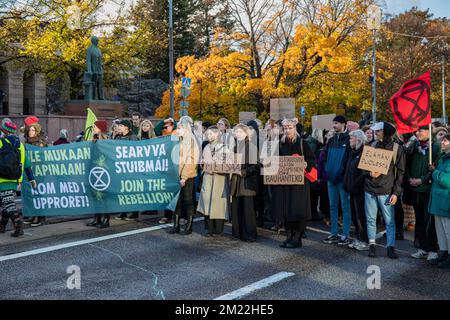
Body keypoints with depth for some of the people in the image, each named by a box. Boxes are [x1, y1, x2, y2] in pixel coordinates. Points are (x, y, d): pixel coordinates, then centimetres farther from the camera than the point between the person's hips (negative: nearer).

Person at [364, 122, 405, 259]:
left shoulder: (396, 149, -2)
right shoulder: (373, 146, 7)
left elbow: (400, 172, -1)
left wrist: (396, 192, -6)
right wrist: (370, 173, -9)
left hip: (386, 191, -3)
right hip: (370, 188, 3)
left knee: (390, 221, 0)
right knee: (370, 219, 8)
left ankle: (391, 247, 8)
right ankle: (372, 245, 17)